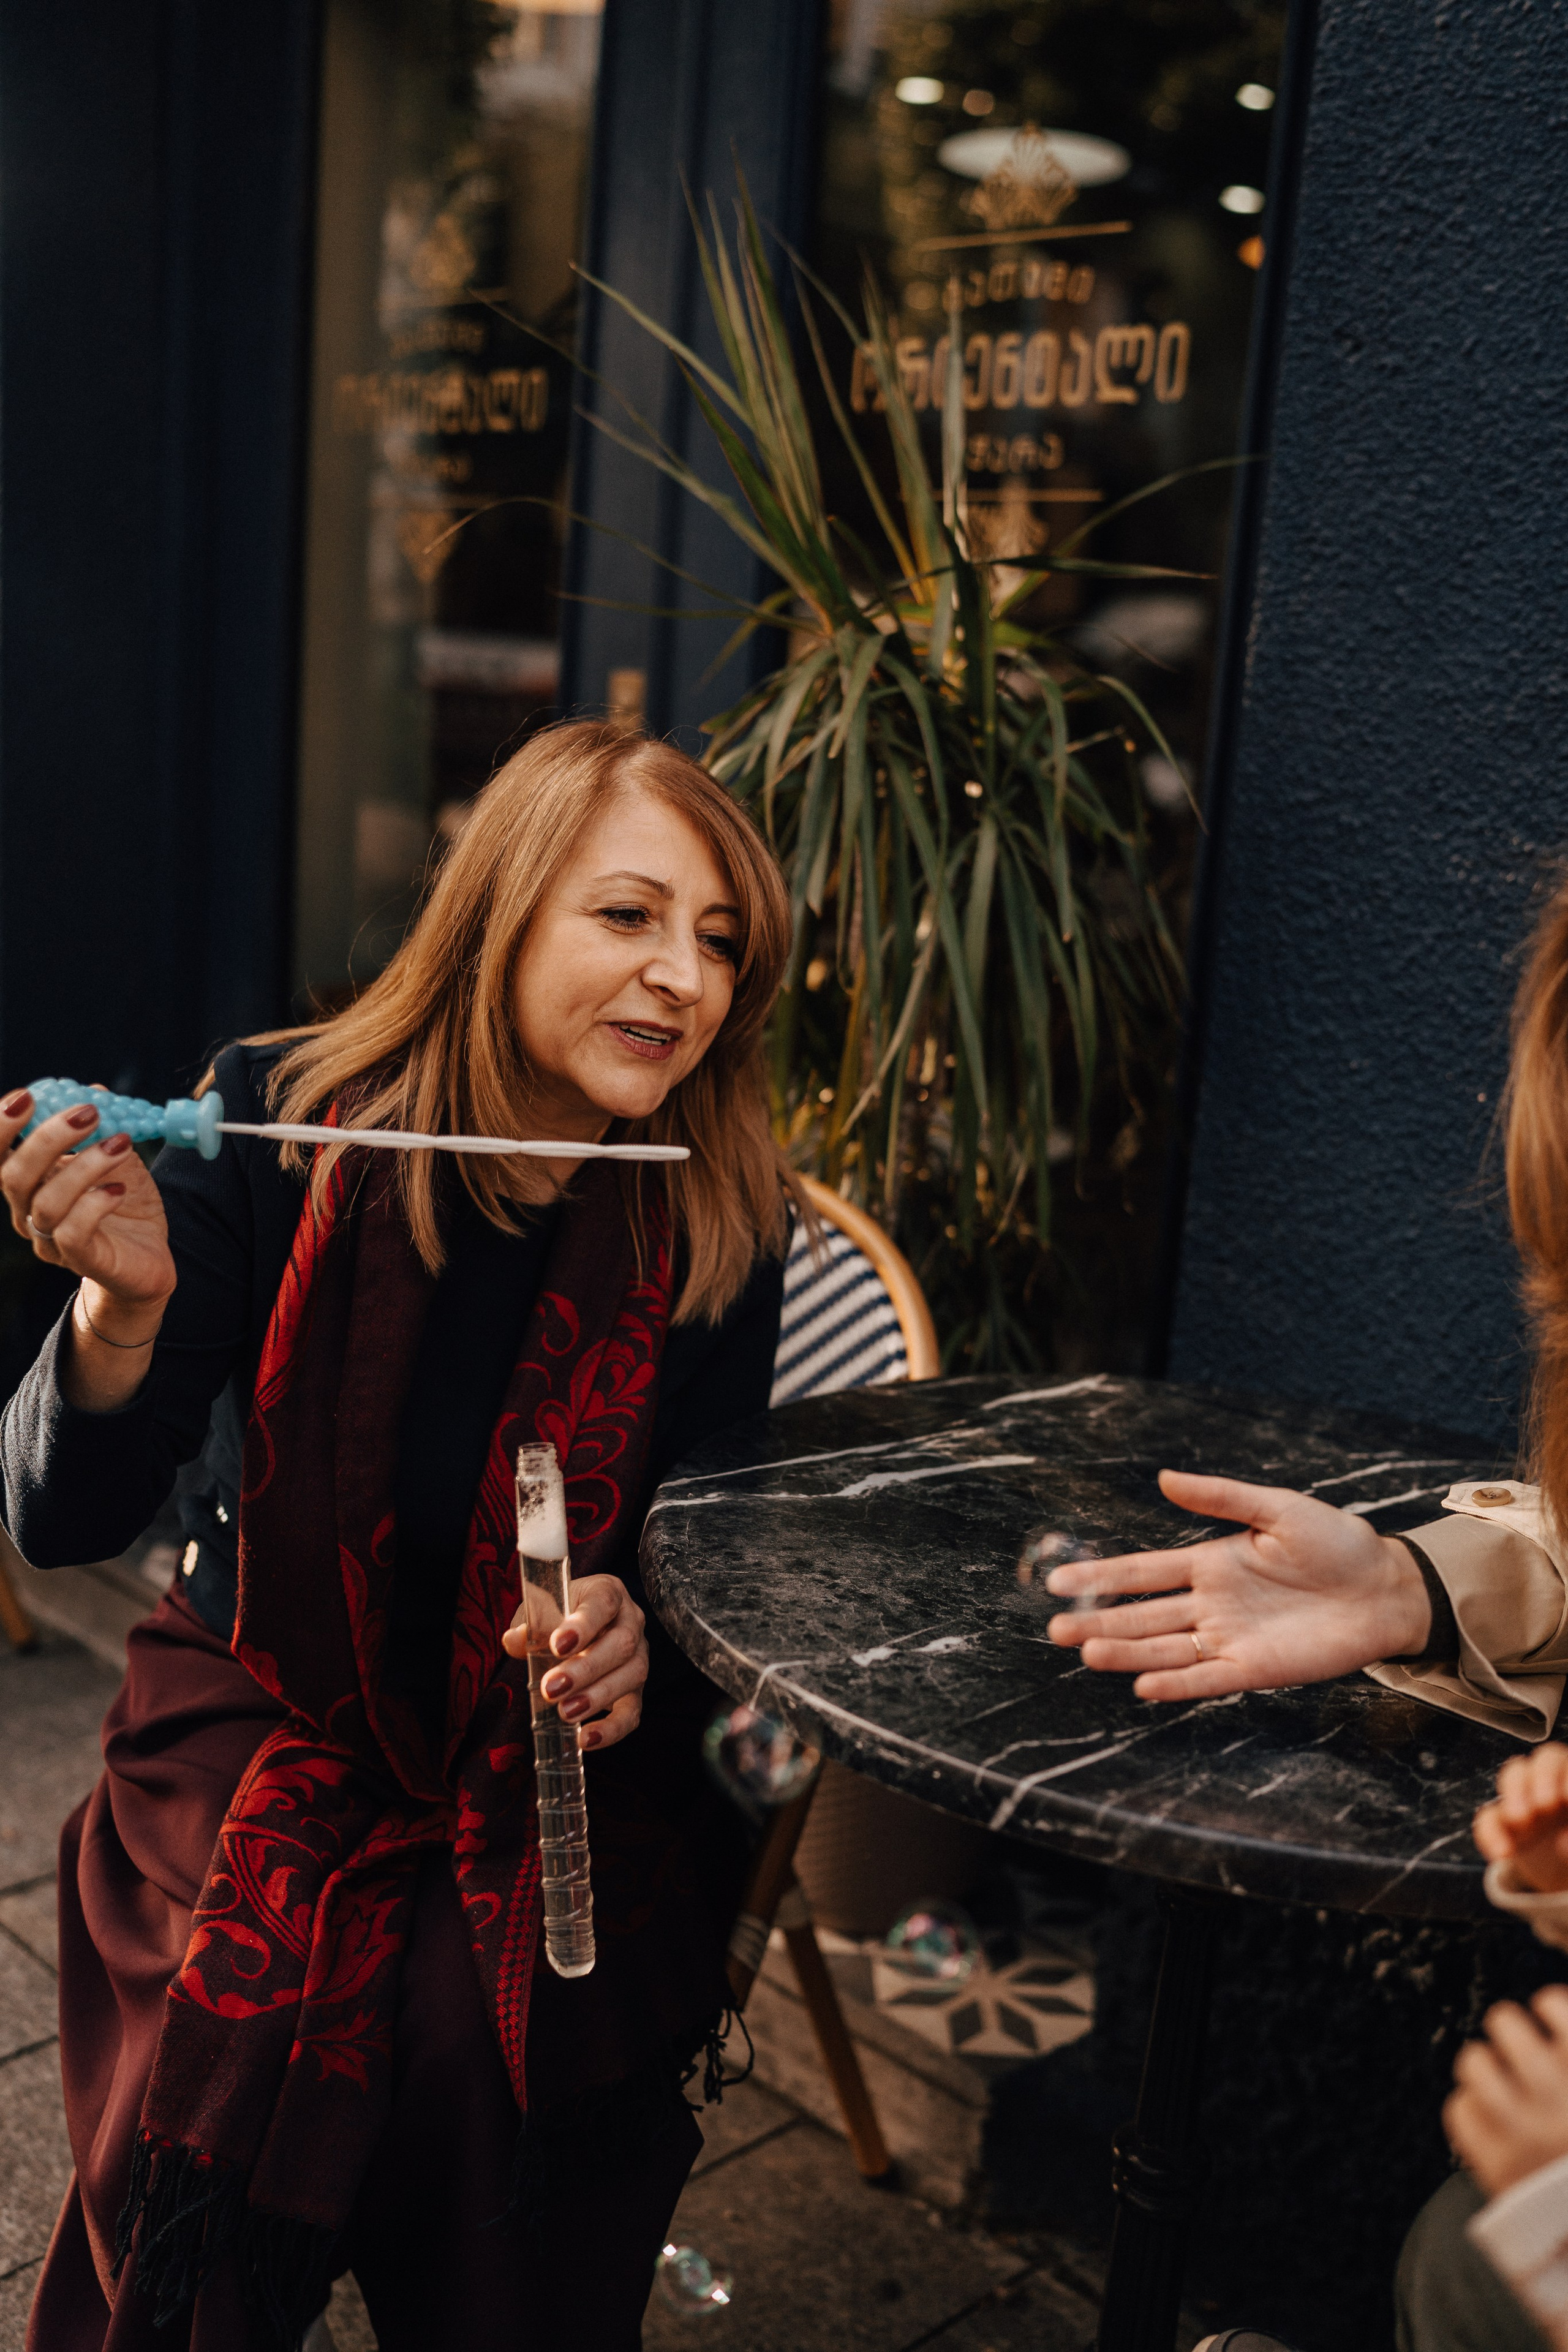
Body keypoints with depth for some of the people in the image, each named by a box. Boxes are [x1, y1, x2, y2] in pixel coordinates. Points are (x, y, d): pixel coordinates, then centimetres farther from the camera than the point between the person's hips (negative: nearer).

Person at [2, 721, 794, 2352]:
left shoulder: (719, 1225, -9)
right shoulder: (281, 1120, -13)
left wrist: (634, 1626, -17)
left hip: (562, 1746, 1)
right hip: (267, 1709, 0)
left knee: (491, 2028, -22)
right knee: (246, 2012, -23)